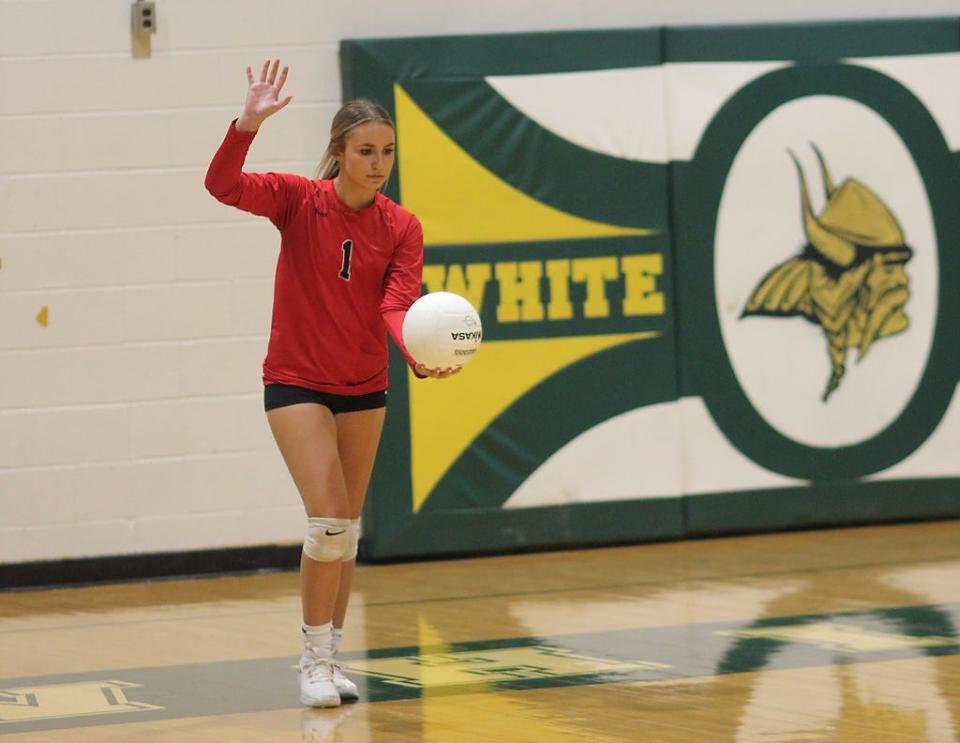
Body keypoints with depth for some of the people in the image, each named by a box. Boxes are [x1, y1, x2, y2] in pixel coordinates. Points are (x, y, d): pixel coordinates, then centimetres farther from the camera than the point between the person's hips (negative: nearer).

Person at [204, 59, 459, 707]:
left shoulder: (402, 228, -7)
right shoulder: (298, 200, -13)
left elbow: (397, 305, -19)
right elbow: (224, 185, -27)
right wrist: (249, 123, -42)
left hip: (364, 386, 4)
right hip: (297, 381, -4)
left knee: (346, 530, 11)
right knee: (328, 517, -16)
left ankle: (330, 655, 24)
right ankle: (315, 660, -5)